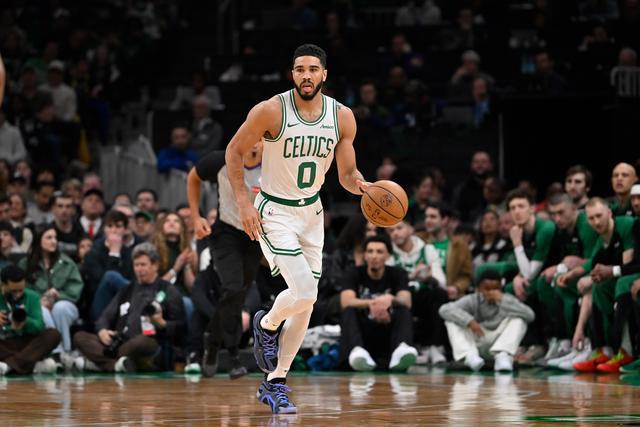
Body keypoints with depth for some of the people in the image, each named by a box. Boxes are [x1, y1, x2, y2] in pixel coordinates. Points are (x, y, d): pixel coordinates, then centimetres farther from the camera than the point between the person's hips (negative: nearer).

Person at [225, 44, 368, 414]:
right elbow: (235, 151, -5)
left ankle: (275, 383, 16)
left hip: (311, 213, 5)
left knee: (306, 304, 5)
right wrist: (244, 202, -13)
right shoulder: (271, 111, -17)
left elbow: (347, 173, 2)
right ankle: (267, 325, 12)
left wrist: (359, 185, -22)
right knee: (304, 292, -21)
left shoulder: (342, 117, -5)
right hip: (274, 213, -5)